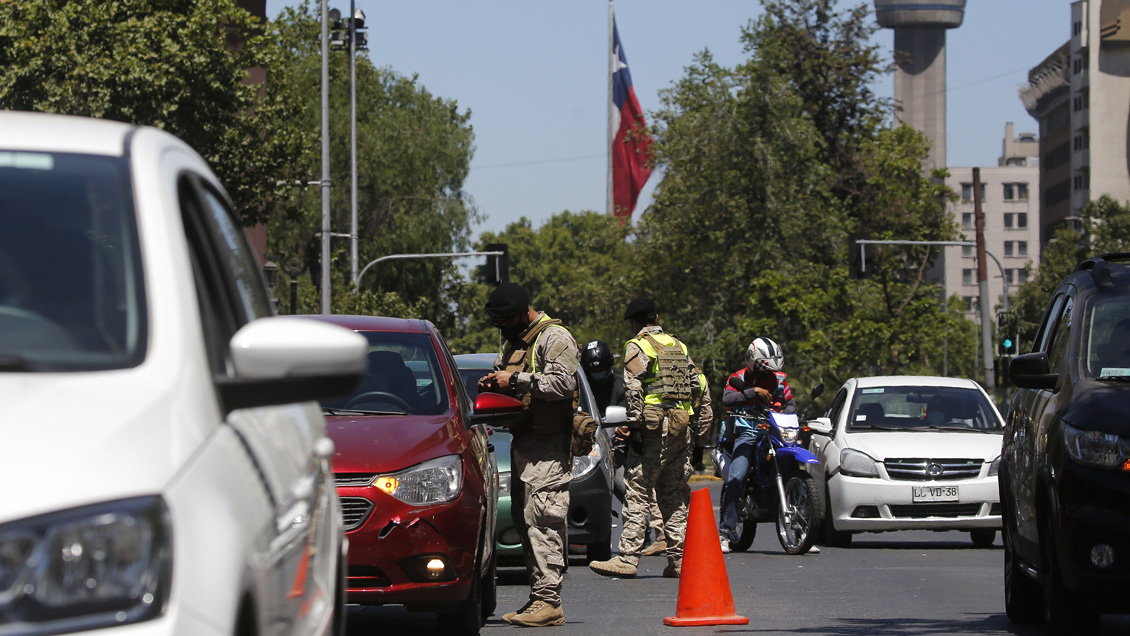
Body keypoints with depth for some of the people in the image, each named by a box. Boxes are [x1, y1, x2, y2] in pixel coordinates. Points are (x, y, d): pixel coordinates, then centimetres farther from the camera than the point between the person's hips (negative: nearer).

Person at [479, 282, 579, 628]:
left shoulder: (554, 337, -8)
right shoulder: (513, 342, 21)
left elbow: (563, 383, -21)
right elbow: (500, 371, 33)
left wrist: (515, 381, -18)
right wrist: (491, 384, 9)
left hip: (547, 447, -10)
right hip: (521, 443, 10)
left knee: (542, 521, -14)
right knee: (525, 521, 8)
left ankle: (548, 601, -17)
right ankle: (538, 598, 11)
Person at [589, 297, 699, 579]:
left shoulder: (638, 347, -3)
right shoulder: (678, 345, 18)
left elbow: (634, 389, -13)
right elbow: (695, 384, 18)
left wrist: (635, 426, -14)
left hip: (654, 428, -7)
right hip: (682, 427, 7)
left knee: (637, 492, -8)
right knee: (674, 494, 10)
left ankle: (628, 558, -13)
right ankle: (678, 558, 7)